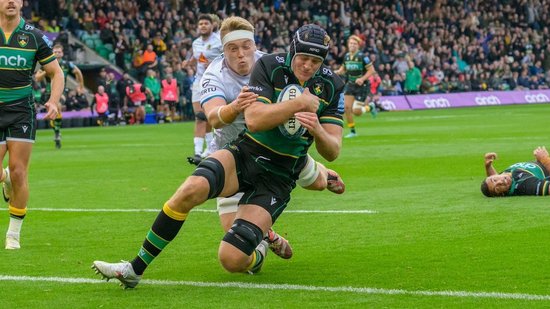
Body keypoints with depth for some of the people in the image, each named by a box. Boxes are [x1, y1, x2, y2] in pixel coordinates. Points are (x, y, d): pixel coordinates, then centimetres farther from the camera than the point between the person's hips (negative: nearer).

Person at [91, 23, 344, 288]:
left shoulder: (331, 86, -3)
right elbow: (254, 120, -21)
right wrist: (300, 103, -27)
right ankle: (134, 269, -21)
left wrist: (318, 131, -26)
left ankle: (257, 253, 22)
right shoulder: (270, 66, -8)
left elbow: (332, 152, -5)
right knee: (191, 189, -33)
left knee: (232, 259, -19)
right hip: (244, 154, 0)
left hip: (277, 179, 0)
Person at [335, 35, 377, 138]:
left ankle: (370, 107, 25)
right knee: (346, 107, -7)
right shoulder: (346, 56, 3)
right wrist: (338, 72, -4)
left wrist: (362, 79, -23)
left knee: (356, 111, -9)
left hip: (361, 86, -5)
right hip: (350, 85, 5)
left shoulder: (362, 56, -14)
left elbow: (371, 70, -11)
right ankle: (352, 131, 7)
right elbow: (344, 68, 18)